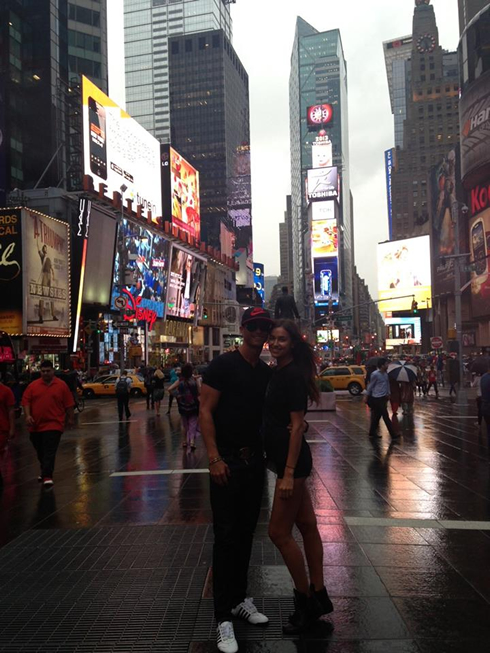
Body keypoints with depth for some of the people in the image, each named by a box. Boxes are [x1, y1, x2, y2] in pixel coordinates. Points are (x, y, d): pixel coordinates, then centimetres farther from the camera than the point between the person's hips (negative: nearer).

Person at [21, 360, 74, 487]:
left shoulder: (61, 385, -1)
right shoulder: (33, 385, 4)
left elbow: (69, 404, 3)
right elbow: (26, 401, 2)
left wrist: (71, 418, 6)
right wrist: (27, 415, -12)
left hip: (54, 425, -4)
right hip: (36, 425, 4)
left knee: (49, 452, -12)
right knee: (40, 452, 18)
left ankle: (47, 476, -14)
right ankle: (45, 472, 37)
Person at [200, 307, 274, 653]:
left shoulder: (267, 372, 10)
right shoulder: (223, 365, -10)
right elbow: (206, 412, -13)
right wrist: (214, 458, -19)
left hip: (255, 459, 6)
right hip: (228, 461, -6)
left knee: (246, 532, 14)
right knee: (226, 536, -2)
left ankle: (239, 598, 30)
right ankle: (224, 616, 7)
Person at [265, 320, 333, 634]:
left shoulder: (294, 374, -16)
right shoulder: (279, 372, 11)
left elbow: (297, 425, -19)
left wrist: (288, 473, -21)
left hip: (293, 459, -9)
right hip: (285, 457, 9)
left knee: (279, 532, -2)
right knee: (307, 526, 15)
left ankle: (306, 602, 13)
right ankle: (319, 596, 27)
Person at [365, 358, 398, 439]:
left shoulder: (386, 374, 7)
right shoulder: (375, 374, -15)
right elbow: (370, 386, -8)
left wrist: (388, 394, 11)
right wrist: (367, 398, -3)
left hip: (383, 398, 8)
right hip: (377, 398, -8)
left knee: (377, 416, 14)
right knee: (386, 416, -3)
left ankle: (372, 433, 24)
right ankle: (393, 434, 2)